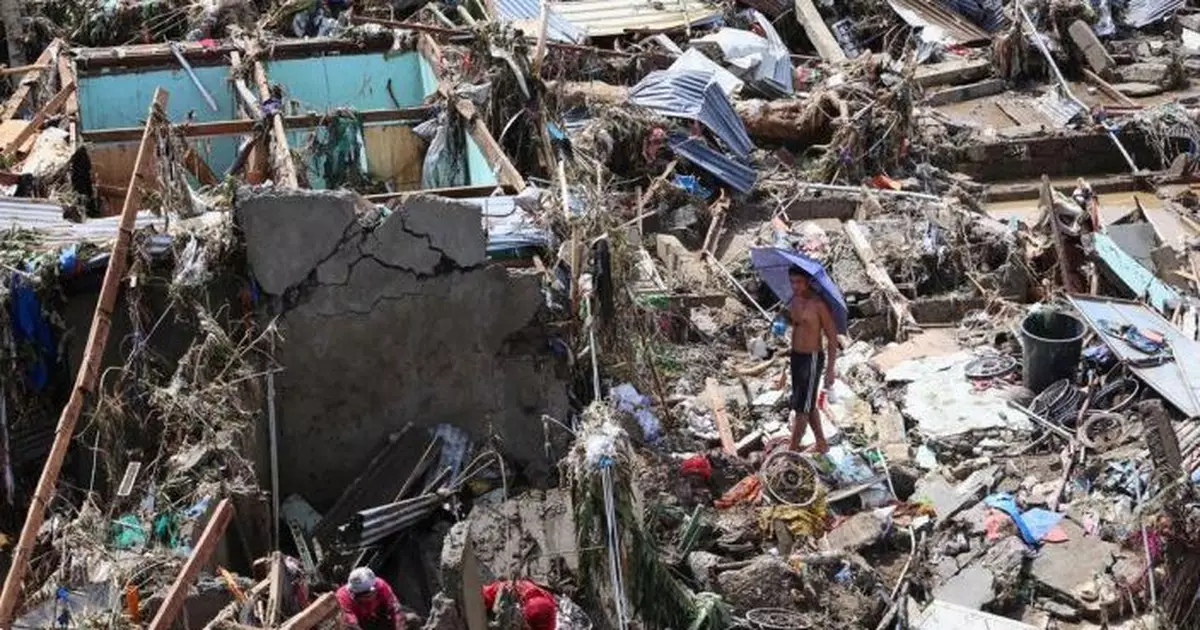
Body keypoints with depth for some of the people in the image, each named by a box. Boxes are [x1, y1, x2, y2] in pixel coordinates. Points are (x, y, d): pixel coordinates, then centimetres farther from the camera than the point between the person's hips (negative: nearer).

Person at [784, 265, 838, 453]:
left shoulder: (819, 304, -19)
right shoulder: (794, 299, 3)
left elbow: (832, 337, -14)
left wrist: (830, 370, -15)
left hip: (812, 359, -8)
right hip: (795, 356, 8)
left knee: (801, 409, -4)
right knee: (809, 405, 19)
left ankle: (791, 451, 2)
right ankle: (822, 444, 34)